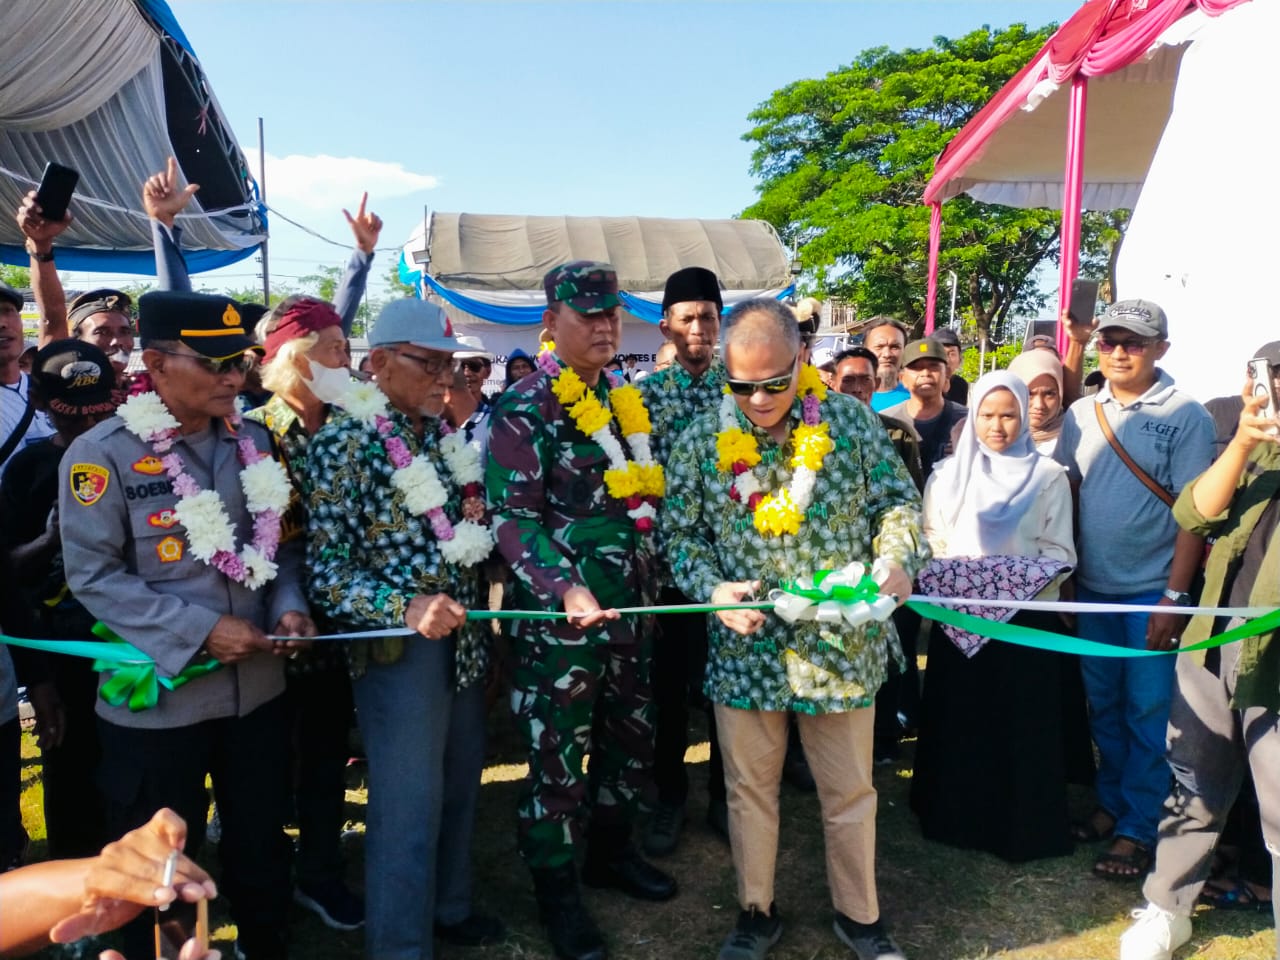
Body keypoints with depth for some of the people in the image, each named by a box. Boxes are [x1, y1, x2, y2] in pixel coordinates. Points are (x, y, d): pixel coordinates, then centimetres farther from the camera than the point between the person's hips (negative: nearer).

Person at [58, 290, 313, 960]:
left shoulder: (252, 441, 3)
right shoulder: (102, 453, -13)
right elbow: (93, 575, -14)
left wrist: (287, 606, -8)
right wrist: (200, 630, -20)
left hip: (258, 688, 5)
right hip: (158, 699, -4)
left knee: (261, 845, 20)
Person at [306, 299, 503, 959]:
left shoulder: (443, 436, 9)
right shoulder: (344, 444, -12)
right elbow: (326, 568, -16)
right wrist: (406, 608, -28)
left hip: (462, 638, 7)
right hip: (398, 648, -7)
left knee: (458, 788, 20)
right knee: (409, 811, 2)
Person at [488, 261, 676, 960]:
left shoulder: (622, 400, 11)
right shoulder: (524, 409, -11)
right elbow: (511, 516, -17)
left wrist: (651, 572, 15)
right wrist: (565, 589, -27)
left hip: (627, 607, 7)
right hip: (559, 614, -7)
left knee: (632, 734, 18)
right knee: (558, 755, 4)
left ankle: (611, 851, 41)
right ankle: (555, 889, 24)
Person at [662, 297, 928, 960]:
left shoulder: (850, 421, -4)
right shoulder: (702, 440, -4)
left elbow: (897, 500, 3)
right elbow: (679, 532, 2)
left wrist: (896, 558, -16)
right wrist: (711, 587, -15)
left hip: (841, 642, 0)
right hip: (746, 646, 1)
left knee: (849, 791, 14)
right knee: (750, 788, 15)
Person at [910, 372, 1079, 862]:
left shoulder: (1048, 476, 1)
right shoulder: (948, 474, 8)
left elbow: (1059, 552, -3)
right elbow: (931, 541, 6)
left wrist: (1016, 581, -19)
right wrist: (956, 578, -12)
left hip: (1026, 617, -2)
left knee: (1021, 723, 4)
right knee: (959, 719, 8)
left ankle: (1022, 825, 16)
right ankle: (957, 816, 21)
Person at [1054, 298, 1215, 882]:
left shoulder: (1186, 416, -6)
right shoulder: (1082, 414, 5)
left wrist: (1175, 597, -14)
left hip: (1152, 591, -4)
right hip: (1092, 588, 4)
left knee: (1148, 713, 4)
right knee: (1103, 706, 14)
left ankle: (1138, 828, 16)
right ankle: (1111, 801, 30)